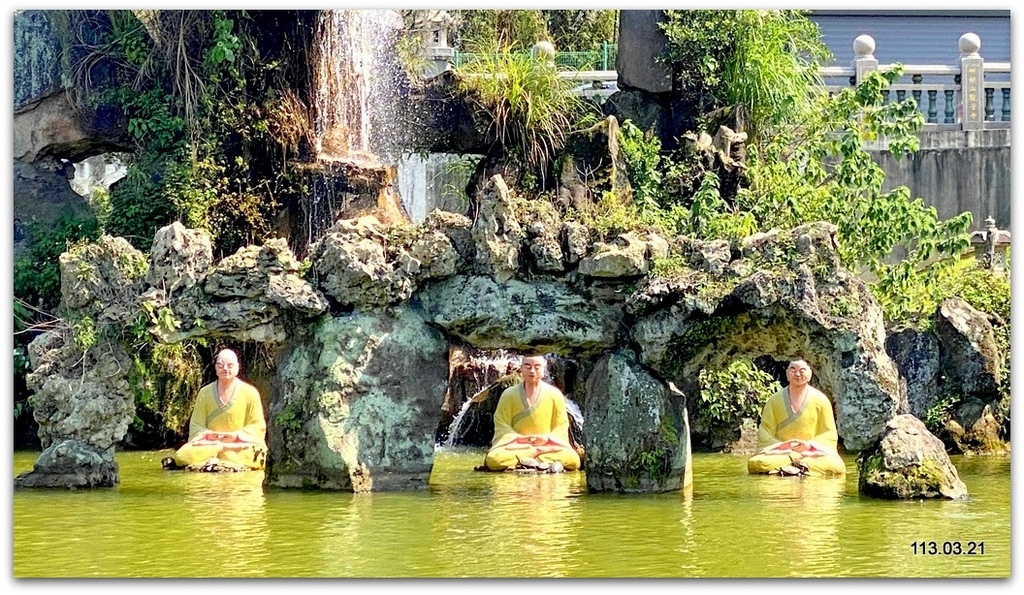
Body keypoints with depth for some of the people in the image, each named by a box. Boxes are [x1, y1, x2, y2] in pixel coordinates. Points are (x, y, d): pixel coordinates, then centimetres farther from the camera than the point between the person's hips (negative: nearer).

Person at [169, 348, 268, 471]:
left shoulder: (250, 392, 4)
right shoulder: (205, 393, 10)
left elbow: (257, 427, 1)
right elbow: (196, 425, 8)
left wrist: (235, 435, -16)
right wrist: (208, 434, -15)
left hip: (241, 445, -1)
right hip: (209, 442, 1)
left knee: (253, 455, -39)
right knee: (182, 456, -29)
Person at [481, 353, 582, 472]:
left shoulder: (554, 394, 6)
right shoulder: (508, 395, 6)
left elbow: (561, 427, 5)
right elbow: (502, 426, 1)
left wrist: (547, 438, -15)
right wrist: (517, 438, -17)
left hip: (548, 444, 0)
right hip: (516, 445, 0)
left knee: (572, 459, -31)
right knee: (493, 459, -33)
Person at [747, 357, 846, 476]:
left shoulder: (820, 400, 6)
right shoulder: (775, 400, 8)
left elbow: (829, 435, 4)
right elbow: (765, 432, 5)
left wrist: (809, 445, -13)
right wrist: (781, 445, -14)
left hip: (813, 451, 0)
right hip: (780, 451, 0)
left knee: (835, 466, -33)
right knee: (755, 463, -32)